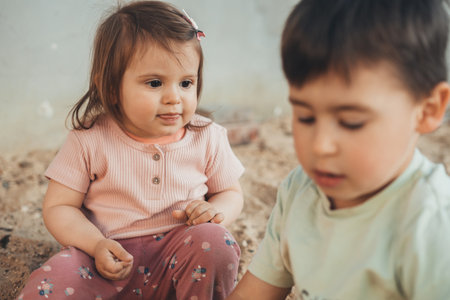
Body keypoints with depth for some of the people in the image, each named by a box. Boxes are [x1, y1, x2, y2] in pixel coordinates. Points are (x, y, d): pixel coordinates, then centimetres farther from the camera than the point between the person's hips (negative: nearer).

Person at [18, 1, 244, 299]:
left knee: (214, 241, -30)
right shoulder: (90, 141, -6)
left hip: (179, 253, 3)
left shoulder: (208, 138, -1)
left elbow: (231, 193, 12)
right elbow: (58, 207, -2)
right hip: (112, 257, -2)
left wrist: (218, 210, -13)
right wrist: (97, 244, -20)